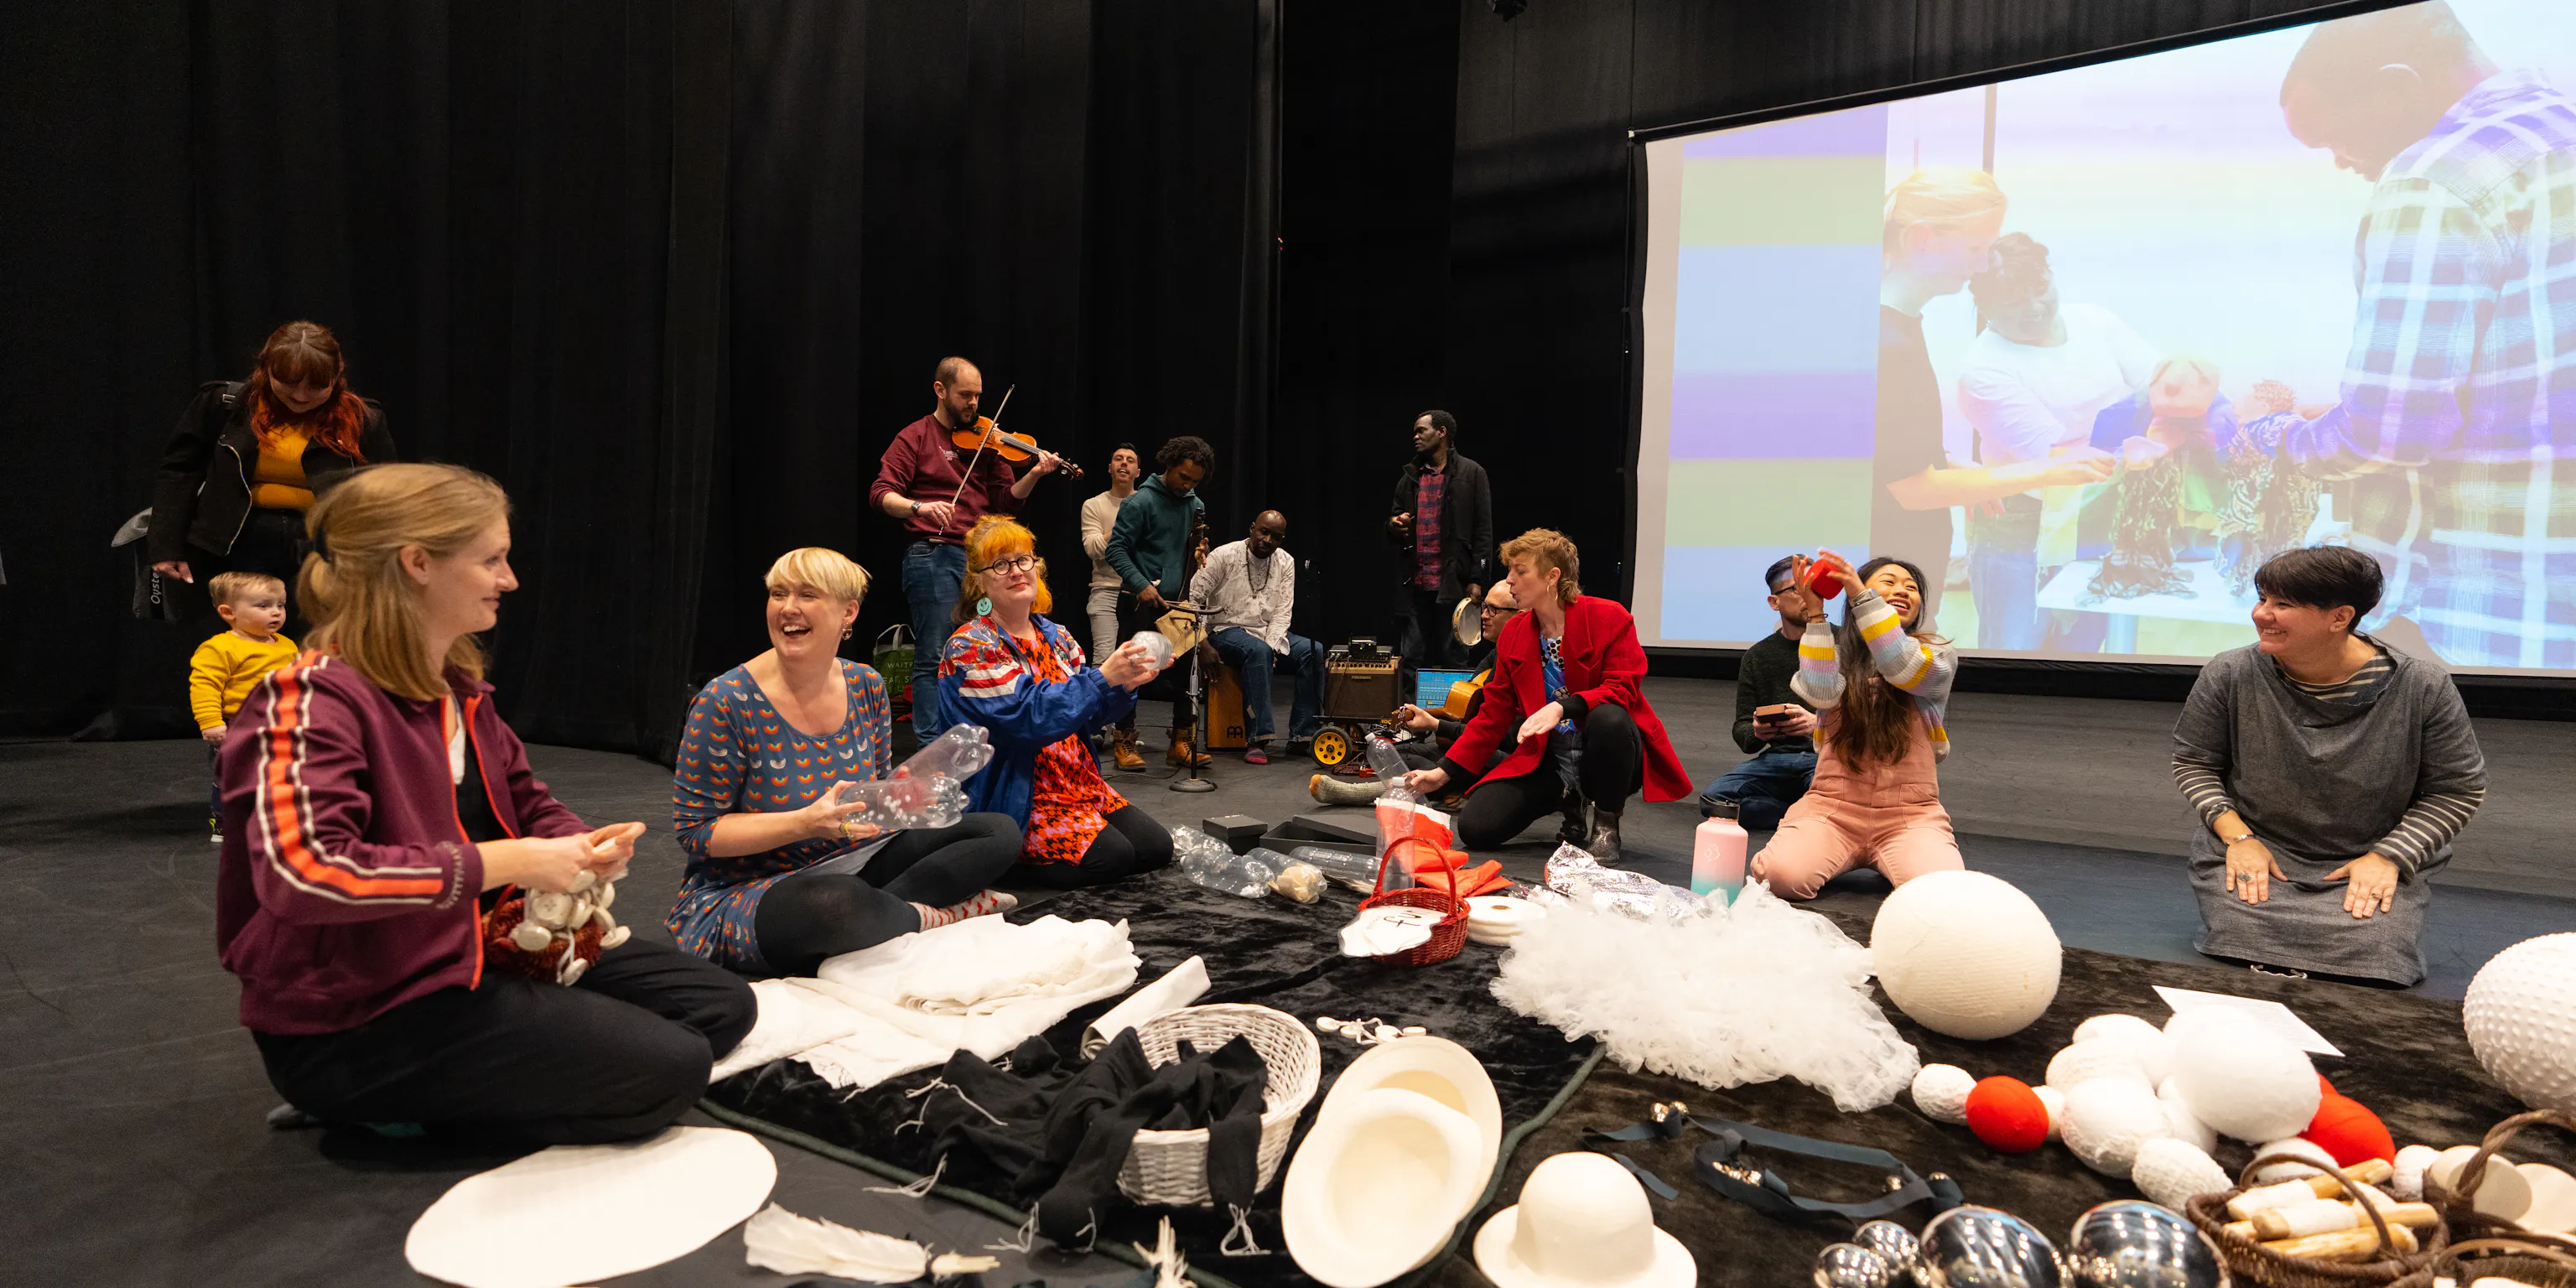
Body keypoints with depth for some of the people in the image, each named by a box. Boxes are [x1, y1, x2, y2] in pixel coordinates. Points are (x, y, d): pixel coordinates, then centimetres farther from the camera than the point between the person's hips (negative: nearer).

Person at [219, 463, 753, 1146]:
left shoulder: (460, 688, 7)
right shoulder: (312, 700, -20)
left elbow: (526, 801, 20)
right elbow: (302, 872, -36)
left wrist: (584, 846, -3)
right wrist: (507, 862, -30)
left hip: (476, 954, 9)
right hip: (355, 1021, -9)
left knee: (721, 1004, 7)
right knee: (667, 1070, -18)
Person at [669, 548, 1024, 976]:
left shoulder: (867, 687, 1)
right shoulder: (726, 703, -15)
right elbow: (696, 830, -13)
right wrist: (806, 822, -25)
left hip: (849, 867, 6)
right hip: (743, 892, -5)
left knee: (999, 832, -6)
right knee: (835, 901, -42)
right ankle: (936, 916, -11)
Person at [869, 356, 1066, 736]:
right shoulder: (915, 437, 2)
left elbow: (1007, 499, 10)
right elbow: (881, 494, -6)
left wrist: (1035, 475, -8)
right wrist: (921, 507, -25)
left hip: (982, 556, 5)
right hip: (933, 556, -5)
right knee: (935, 654, -4)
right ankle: (930, 743, 4)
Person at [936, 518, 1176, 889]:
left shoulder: (1055, 636, 11)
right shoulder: (970, 648, -12)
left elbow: (1088, 711, 9)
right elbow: (1029, 715, -24)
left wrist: (1124, 685, -11)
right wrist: (1103, 677, -29)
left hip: (1078, 781, 8)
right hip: (1012, 797, -8)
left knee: (1156, 846, -4)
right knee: (1112, 857, -23)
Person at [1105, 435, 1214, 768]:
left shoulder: (1196, 506, 11)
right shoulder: (1141, 502, -8)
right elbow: (1115, 549, -10)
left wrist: (1199, 553, 1)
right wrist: (1141, 584, -19)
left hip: (1177, 602, 6)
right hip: (1140, 603, -6)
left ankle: (1182, 742, 14)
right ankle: (1125, 743, 11)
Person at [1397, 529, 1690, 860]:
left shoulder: (1610, 618, -8)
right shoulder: (1513, 634, 6)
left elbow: (1622, 689, -17)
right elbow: (1494, 713, 7)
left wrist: (1562, 707, -34)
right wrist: (1444, 772, -1)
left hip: (1605, 757, -4)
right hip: (1545, 757, 4)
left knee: (1608, 718, -39)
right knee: (1474, 827, -14)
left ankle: (1605, 822, -11)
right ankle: (1572, 803, 12)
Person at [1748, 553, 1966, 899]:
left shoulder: (1937, 652, 8)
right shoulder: (1836, 652, 11)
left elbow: (1903, 668, -17)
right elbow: (1821, 694, -12)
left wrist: (1861, 595, -21)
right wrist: (1815, 615, -12)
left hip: (1909, 815, 0)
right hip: (1833, 806, 0)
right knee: (1782, 875, -28)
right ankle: (1843, 858, 8)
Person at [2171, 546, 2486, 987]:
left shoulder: (2421, 687, -9)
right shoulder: (2229, 674, -8)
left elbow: (2459, 789, 1)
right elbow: (2193, 763, 2)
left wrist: (2388, 856, -10)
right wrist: (2237, 836, -10)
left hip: (2373, 865, 1)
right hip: (2256, 853, 0)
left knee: (2369, 968, -20)